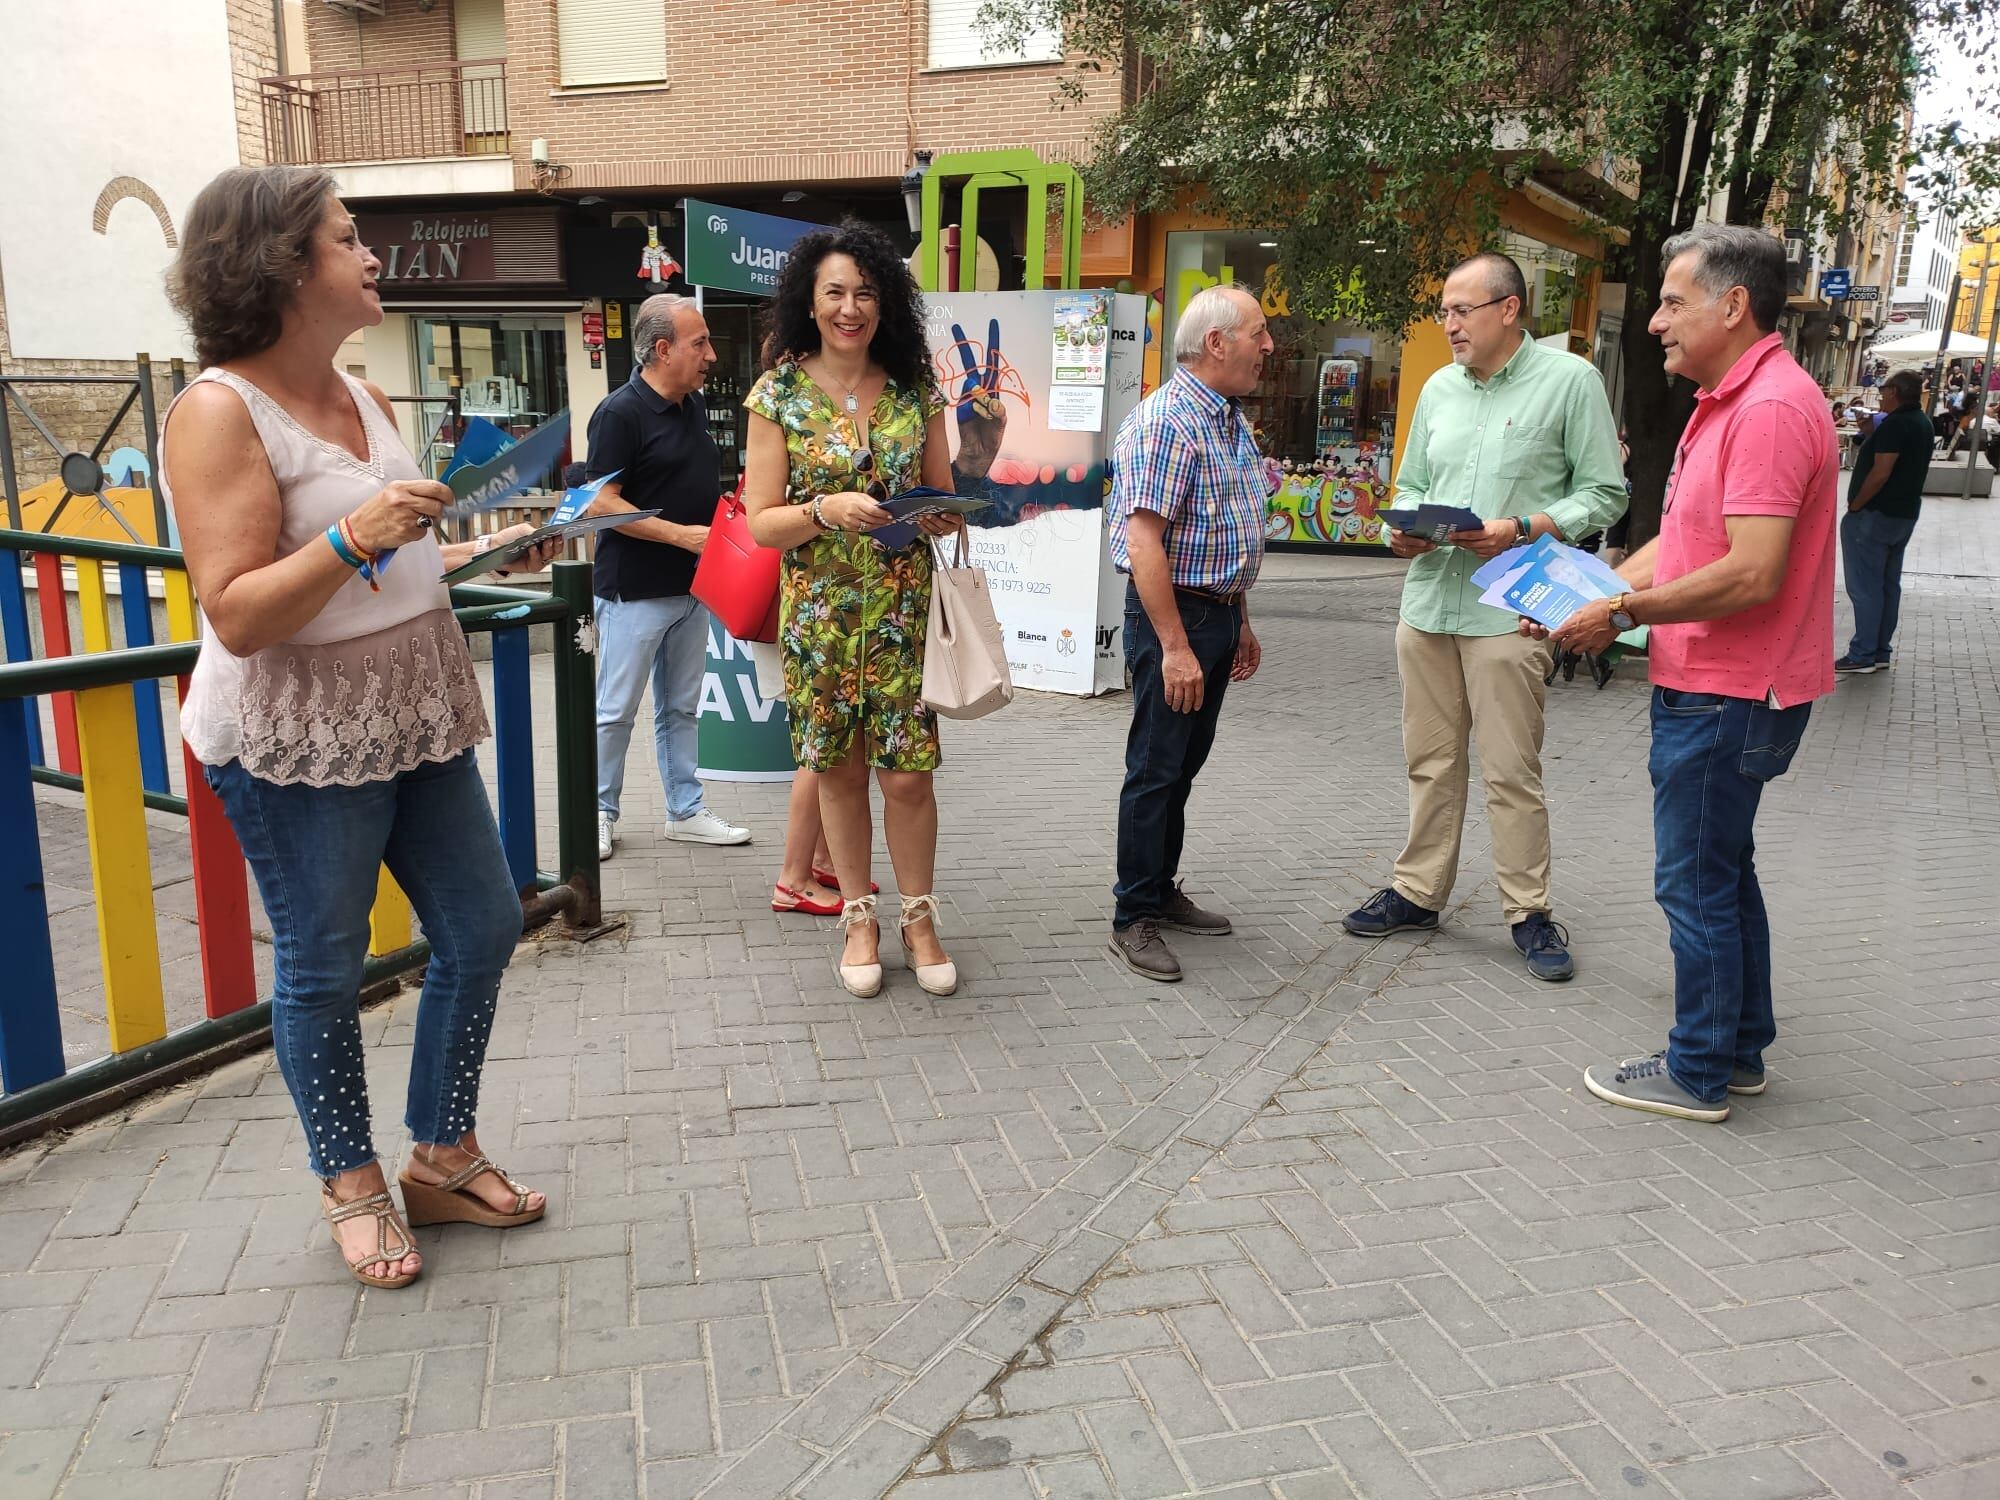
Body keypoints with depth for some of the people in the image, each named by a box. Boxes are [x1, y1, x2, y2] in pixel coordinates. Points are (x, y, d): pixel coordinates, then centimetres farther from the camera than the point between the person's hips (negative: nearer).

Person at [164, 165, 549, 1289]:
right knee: (323, 966, 5)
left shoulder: (366, 399, 10)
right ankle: (353, 1185, 27)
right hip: (295, 743, -8)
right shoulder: (220, 412, -14)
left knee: (483, 926, 11)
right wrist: (353, 538, -31)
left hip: (417, 719, 8)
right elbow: (239, 616, -20)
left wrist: (487, 550, 9)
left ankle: (444, 1155, 28)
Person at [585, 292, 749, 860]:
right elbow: (602, 503, -18)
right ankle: (600, 813, 17)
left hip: (691, 586, 8)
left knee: (681, 707, 14)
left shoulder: (695, 405, 10)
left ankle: (686, 811, 23)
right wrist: (680, 534, -21)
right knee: (616, 710, 4)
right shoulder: (620, 413, -14)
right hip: (635, 591, -8)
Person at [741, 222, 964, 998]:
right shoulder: (778, 394, -3)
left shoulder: (915, 388, 3)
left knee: (908, 773, 0)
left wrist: (944, 518, -12)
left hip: (905, 611, 1)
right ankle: (858, 916, 27)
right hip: (819, 612, -1)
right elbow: (760, 522, -5)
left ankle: (918, 918, 20)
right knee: (839, 770, 9)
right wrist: (827, 510, -24)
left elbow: (943, 498, 11)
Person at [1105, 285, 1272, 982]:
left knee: (1183, 765, 16)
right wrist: (1174, 646, -25)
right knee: (1156, 769, -2)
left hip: (1218, 613, 9)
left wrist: (1241, 624, 21)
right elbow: (1144, 542, -23)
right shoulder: (1166, 421, -17)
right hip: (1172, 611, -9)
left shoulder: (1233, 421, 14)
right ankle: (1133, 918, 9)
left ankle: (1161, 891, 29)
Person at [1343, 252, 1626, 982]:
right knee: (1431, 759, 11)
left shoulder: (1569, 380, -2)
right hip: (1428, 600, 5)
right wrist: (1404, 528, -1)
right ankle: (1418, 893, 23)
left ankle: (1530, 912, 11)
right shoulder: (1439, 388, 14)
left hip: (1507, 610, -5)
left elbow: (1604, 492, -3)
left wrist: (1522, 529, -16)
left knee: (1511, 771, -2)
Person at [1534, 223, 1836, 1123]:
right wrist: (1589, 597, 4)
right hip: (1709, 687, 11)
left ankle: (1698, 1075, 14)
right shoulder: (1726, 402, 14)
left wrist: (1626, 612, -18)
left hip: (1726, 699, -11)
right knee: (1723, 872, 19)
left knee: (1695, 882, 0)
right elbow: (1678, 542, 15)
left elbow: (1752, 574, -27)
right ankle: (1741, 1049, 32)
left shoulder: (1771, 408, -20)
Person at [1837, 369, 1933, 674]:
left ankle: (1863, 655, -5)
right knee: (1888, 584, 12)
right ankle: (1880, 651, 16)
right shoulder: (1923, 423, 13)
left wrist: (1854, 506, -14)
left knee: (1865, 586, -6)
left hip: (1875, 514, -10)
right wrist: (1871, 433, 11)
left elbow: (1880, 473, -23)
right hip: (1905, 514, 10)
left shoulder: (1895, 423, -17)